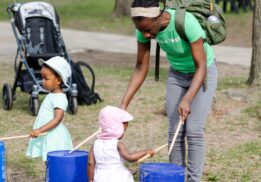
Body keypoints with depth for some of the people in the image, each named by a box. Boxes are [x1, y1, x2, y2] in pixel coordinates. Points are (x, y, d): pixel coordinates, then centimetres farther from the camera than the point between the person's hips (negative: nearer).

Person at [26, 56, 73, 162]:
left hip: (54, 138, -10)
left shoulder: (59, 98, -16)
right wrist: (39, 130, 18)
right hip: (46, 137, 10)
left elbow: (57, 119, -26)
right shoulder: (52, 95, 14)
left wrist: (40, 130, -31)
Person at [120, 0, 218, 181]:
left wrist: (187, 100, -42)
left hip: (202, 72, -4)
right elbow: (141, 68, -11)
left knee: (194, 130, -13)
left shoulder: (187, 22, -37)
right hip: (176, 74, 4)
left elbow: (201, 67, -31)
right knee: (175, 131, -1)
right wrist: (124, 104, -18)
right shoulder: (144, 27, -21)